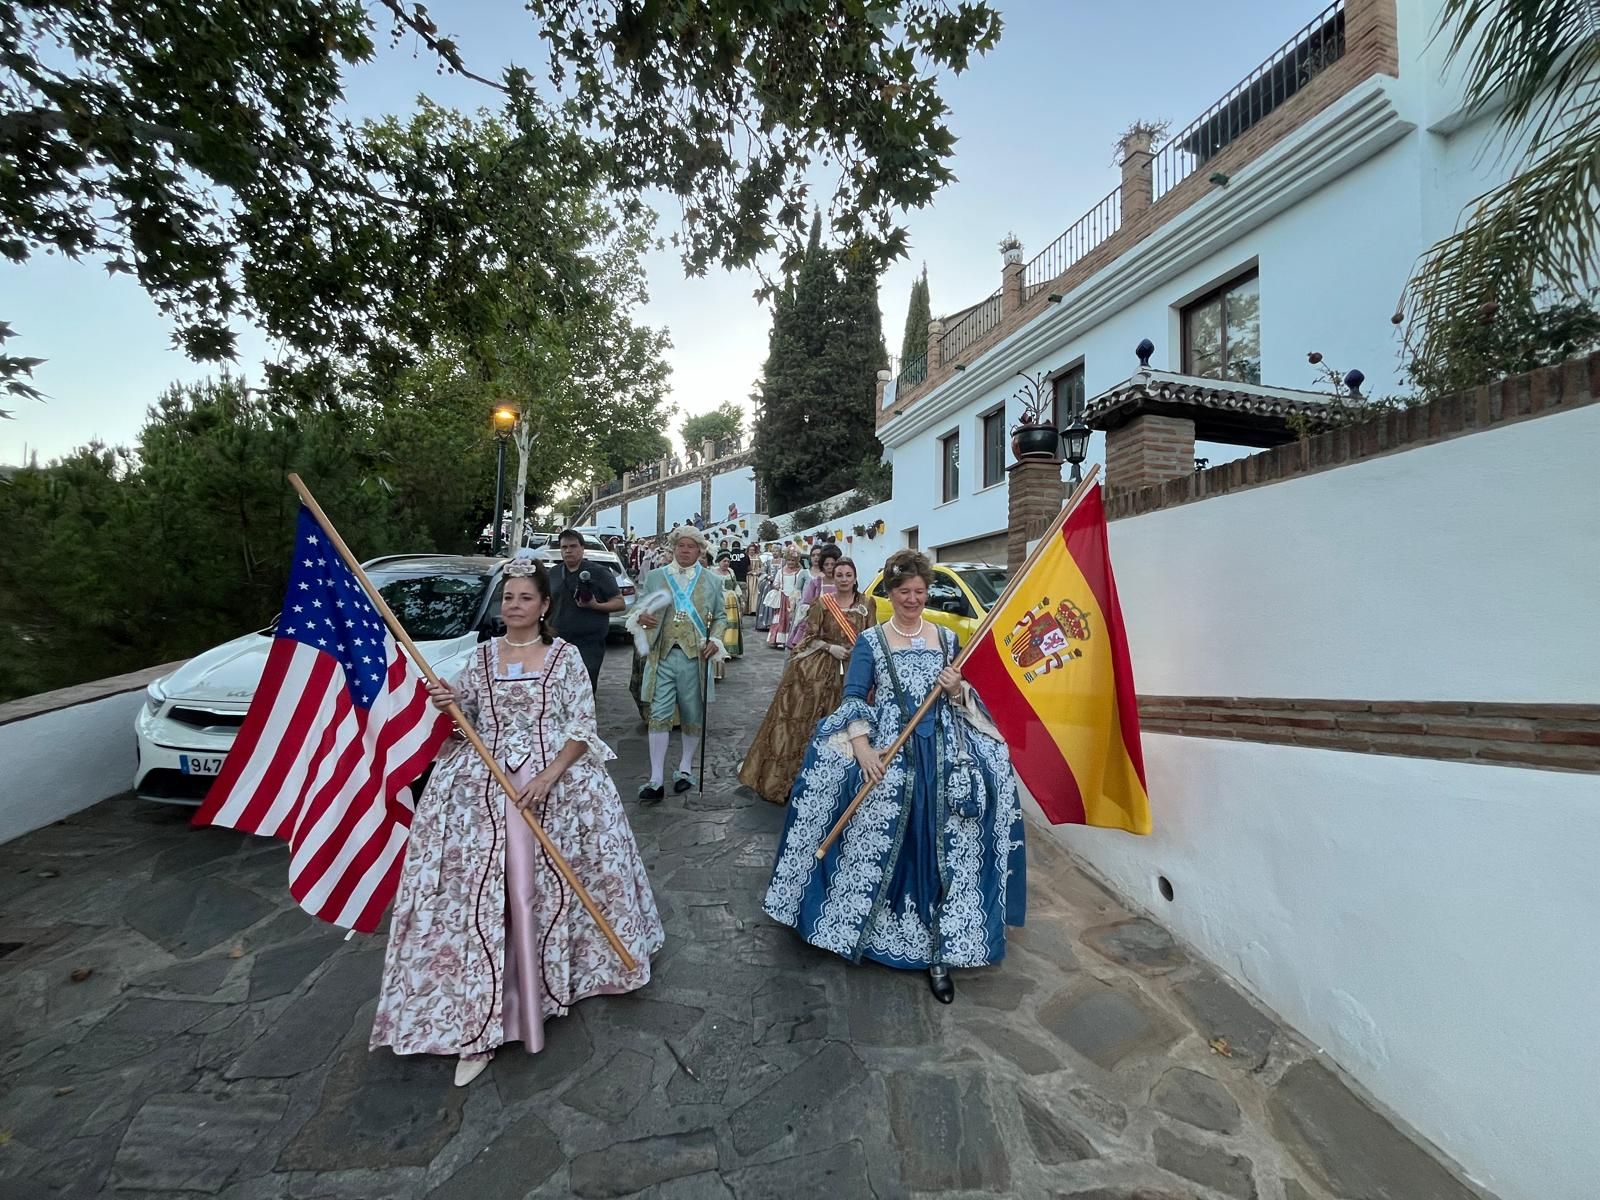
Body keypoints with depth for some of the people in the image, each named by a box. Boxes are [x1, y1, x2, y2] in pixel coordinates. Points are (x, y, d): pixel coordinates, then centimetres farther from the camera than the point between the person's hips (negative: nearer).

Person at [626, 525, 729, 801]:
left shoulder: (712, 580, 8)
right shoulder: (654, 576, 9)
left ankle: (685, 768, 29)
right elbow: (640, 608, 13)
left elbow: (720, 616, 11)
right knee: (659, 716, -2)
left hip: (695, 656, 0)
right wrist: (641, 616, -11)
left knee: (692, 716, 10)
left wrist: (715, 640, -6)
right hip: (661, 655, 0)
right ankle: (656, 780, 3)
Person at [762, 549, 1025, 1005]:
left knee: (944, 847, 0)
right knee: (876, 842, 1)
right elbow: (852, 698, -5)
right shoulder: (871, 640, 2)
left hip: (944, 753, 2)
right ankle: (862, 930, 23)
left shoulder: (947, 638, 10)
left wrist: (958, 692, -7)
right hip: (886, 751, -2)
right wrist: (862, 746, -20)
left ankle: (938, 950, 13)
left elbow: (962, 701, 16)